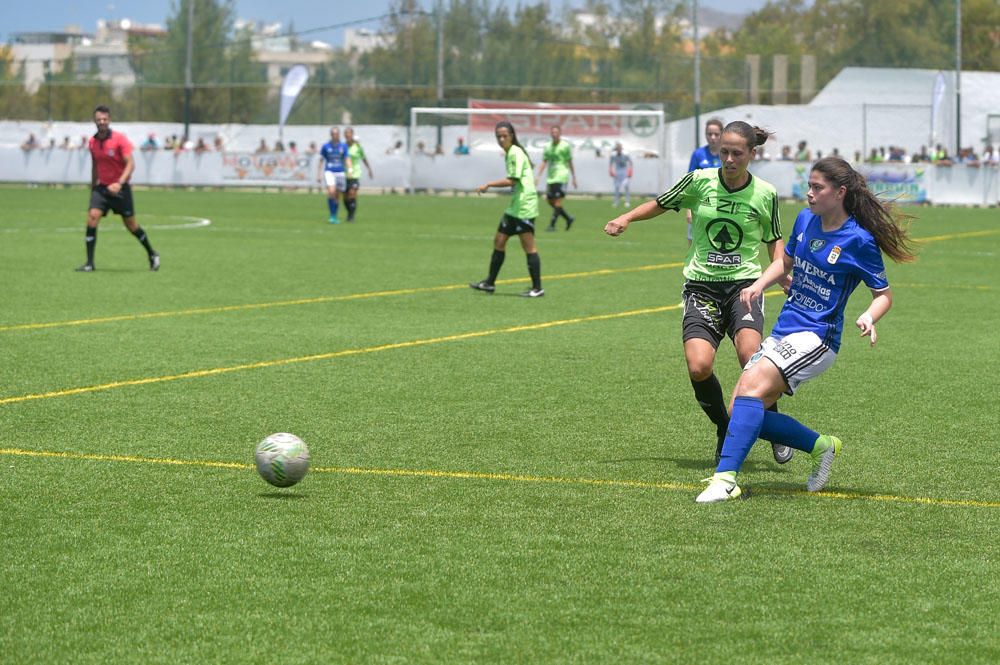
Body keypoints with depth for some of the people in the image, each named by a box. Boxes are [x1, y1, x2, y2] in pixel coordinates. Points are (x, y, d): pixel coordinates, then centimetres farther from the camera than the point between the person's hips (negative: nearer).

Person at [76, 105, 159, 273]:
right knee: (92, 217, -15)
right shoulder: (92, 142, 4)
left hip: (120, 188, -4)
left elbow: (130, 164, -18)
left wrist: (119, 183, -30)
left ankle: (152, 254, 29)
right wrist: (93, 187, 21)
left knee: (131, 224, 5)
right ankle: (89, 263, -11)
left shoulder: (120, 139, -13)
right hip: (101, 187, 4)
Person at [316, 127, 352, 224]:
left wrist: (349, 169, -16)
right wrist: (319, 174, 7)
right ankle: (332, 215, -13)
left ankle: (335, 217, 22)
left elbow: (347, 159, 1)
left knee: (337, 196, 6)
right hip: (329, 171, -2)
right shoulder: (326, 146, 2)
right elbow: (321, 160, 9)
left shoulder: (343, 146, 4)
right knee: (331, 192, -22)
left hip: (340, 172, 2)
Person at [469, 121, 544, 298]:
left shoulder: (516, 153, -14)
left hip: (524, 207, -10)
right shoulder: (509, 153, 15)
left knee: (528, 246, -8)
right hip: (514, 207, 10)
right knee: (499, 241, 13)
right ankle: (490, 283, 21)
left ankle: (537, 288, -4)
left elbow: (512, 180, -19)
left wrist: (488, 185, -14)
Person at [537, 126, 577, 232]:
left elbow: (570, 163, 3)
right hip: (551, 178, 6)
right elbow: (544, 162, 13)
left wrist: (574, 178, 4)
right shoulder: (548, 146, 11)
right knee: (550, 201, 6)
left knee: (557, 202, -11)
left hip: (561, 178, -6)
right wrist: (538, 176, 4)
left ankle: (552, 225, -9)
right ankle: (568, 218, 22)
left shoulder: (565, 146, -1)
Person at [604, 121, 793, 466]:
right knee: (698, 366, -20)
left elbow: (774, 241, 15)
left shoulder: (764, 194, 1)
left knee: (750, 353, -29)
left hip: (744, 283, -1)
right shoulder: (699, 181, -1)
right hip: (701, 285, 1)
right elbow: (660, 204, 15)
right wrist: (626, 218, 0)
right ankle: (725, 430, 9)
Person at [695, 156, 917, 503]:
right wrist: (758, 285, 8)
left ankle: (725, 478, -36)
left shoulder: (859, 241, -11)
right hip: (783, 331, 8)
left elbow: (883, 294, -2)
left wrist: (868, 318, -24)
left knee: (752, 386, -29)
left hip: (815, 337, -8)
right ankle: (821, 446, 18)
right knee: (742, 411, 0)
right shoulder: (805, 220, 8)